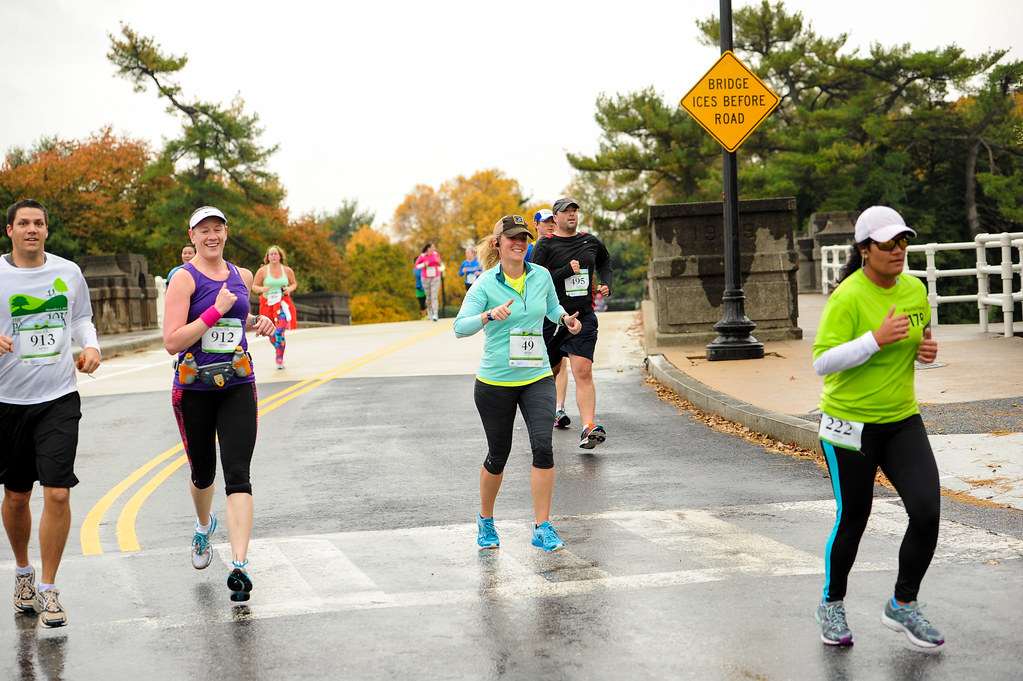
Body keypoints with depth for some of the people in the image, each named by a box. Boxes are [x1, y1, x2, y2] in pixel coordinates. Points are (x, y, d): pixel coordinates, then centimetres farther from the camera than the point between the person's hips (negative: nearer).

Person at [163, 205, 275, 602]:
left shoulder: (241, 276, 8)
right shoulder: (184, 279, -8)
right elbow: (172, 342, -18)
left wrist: (258, 323, 8)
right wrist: (217, 310, -20)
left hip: (238, 386, 2)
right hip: (194, 389, -2)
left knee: (237, 475, -11)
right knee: (203, 472, 15)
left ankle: (239, 566, -17)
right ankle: (204, 526, 48)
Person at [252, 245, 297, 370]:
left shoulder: (287, 270, 2)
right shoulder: (262, 271, -2)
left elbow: (294, 283, 17)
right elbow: (254, 286, 4)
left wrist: (289, 289, -5)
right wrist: (261, 289, -17)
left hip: (283, 304, -1)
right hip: (268, 304, 1)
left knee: (279, 331, -17)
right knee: (271, 334, 8)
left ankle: (280, 360, -12)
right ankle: (278, 349, 40)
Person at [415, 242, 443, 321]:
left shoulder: (436, 254, -1)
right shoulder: (422, 256, -8)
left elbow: (441, 265, 10)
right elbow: (416, 266, -2)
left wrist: (439, 262, -13)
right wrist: (424, 264, -19)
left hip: (435, 278, 0)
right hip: (425, 279, 0)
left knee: (434, 296, -12)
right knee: (429, 296, 9)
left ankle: (435, 314, -16)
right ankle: (429, 309, 40)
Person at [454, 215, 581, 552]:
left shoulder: (541, 276, 3)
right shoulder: (485, 284, -9)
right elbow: (460, 327, -19)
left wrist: (565, 318, 2)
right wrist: (490, 315, -36)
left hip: (537, 376, 2)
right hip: (495, 382, -2)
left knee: (543, 446, -15)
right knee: (498, 454, 7)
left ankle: (543, 529, -8)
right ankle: (486, 520, 33)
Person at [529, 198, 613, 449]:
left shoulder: (590, 241, 9)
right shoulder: (545, 245, -4)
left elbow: (605, 261, 32)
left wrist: (606, 284, 15)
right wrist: (567, 271, -19)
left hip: (584, 317, 1)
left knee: (583, 372, -13)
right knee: (549, 371, 12)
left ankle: (589, 428, -21)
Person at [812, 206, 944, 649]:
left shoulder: (915, 289, 4)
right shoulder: (848, 298, -16)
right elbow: (822, 363, -22)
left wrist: (927, 350, -2)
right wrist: (876, 339, -30)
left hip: (902, 420, 5)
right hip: (850, 423, -5)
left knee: (927, 511, -8)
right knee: (852, 520, 6)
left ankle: (903, 606, 12)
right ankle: (832, 606, 30)